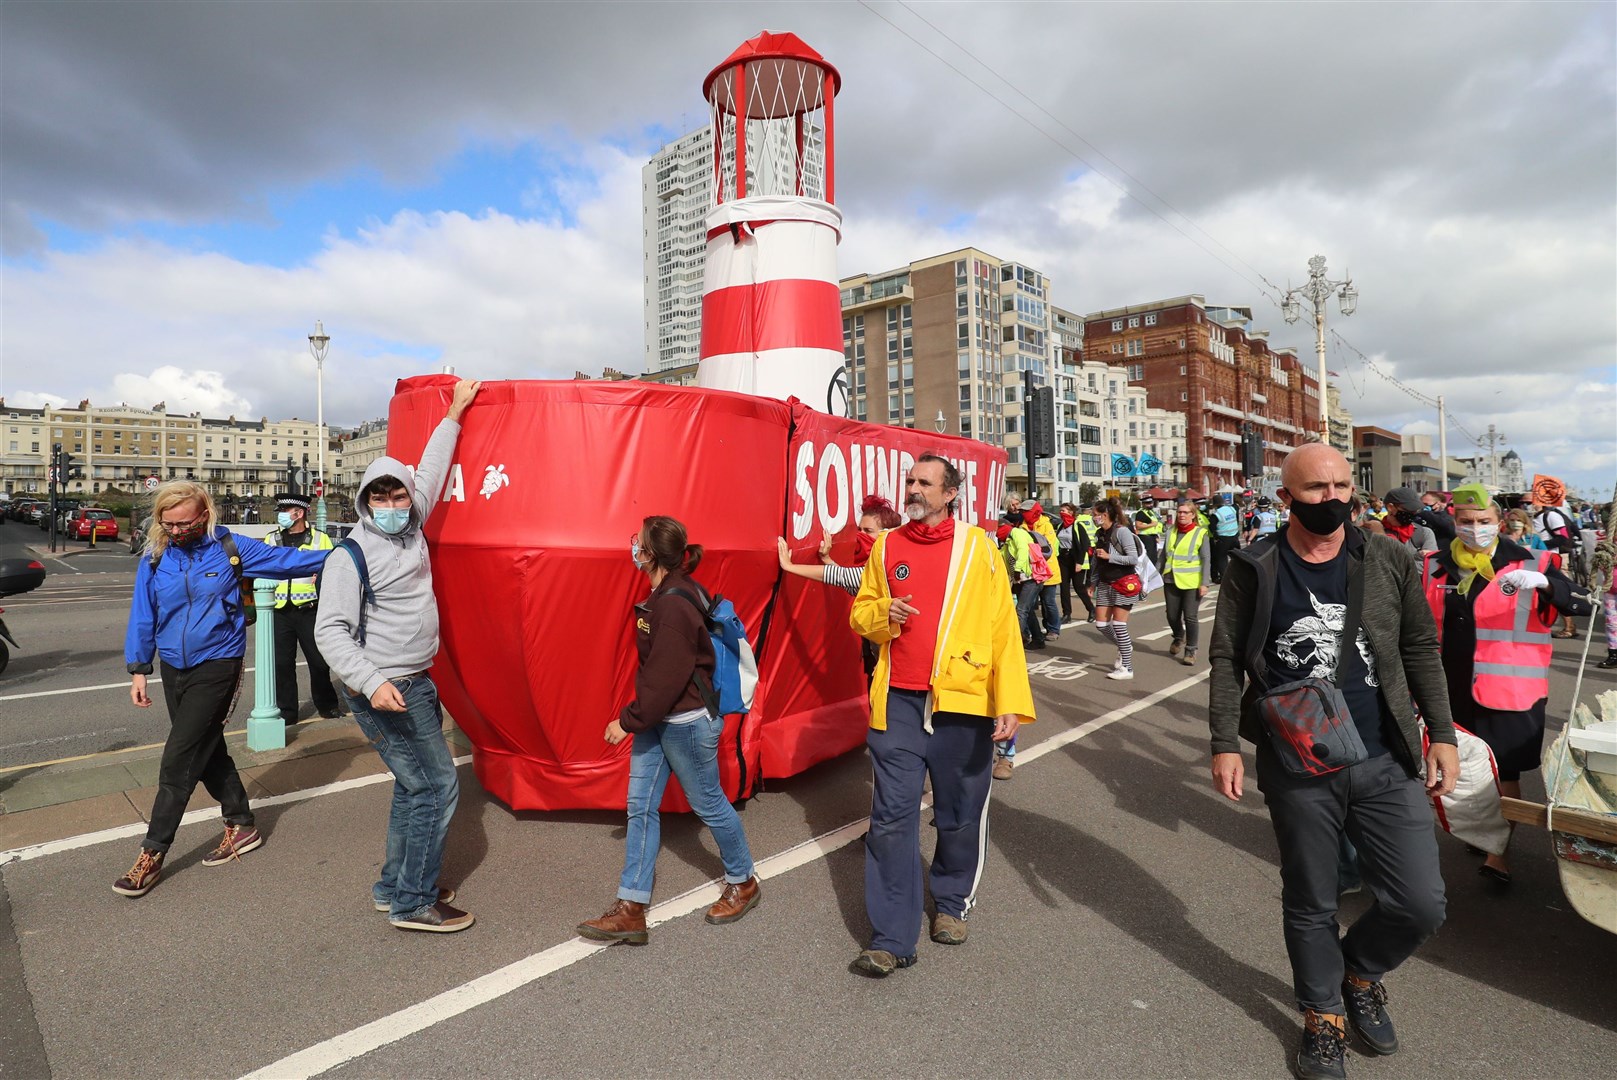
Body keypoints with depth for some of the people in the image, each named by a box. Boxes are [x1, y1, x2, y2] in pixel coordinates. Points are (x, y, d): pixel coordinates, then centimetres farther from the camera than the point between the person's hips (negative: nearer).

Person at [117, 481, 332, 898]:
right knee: (207, 752, 14)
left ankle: (152, 855, 7)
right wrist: (138, 669, 6)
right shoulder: (154, 560, 2)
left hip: (217, 667, -5)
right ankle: (241, 825, 30)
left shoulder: (230, 549, -7)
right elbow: (143, 616, 8)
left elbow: (286, 559, -2)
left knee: (178, 760, -6)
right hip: (173, 669, 5)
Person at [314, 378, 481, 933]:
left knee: (416, 785, 16)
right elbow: (330, 631, -19)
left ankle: (395, 886, 30)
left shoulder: (411, 528, 6)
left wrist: (454, 414, 23)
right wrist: (373, 683, -30)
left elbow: (430, 472, 19)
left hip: (416, 683, 9)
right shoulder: (353, 554, -15)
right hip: (383, 690, -9)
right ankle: (414, 903, 6)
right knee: (436, 784, -6)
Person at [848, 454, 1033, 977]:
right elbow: (860, 612, 16)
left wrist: (1011, 702, -10)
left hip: (961, 702, -1)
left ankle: (953, 902, 38)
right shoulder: (886, 546, 7)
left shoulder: (977, 546, -1)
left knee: (961, 815, 13)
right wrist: (882, 614, -8)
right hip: (898, 700, 2)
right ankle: (892, 938, 13)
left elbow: (1003, 627, -4)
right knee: (892, 817, 2)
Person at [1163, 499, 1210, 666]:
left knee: (1190, 617, -1)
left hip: (1192, 583, -4)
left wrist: (1204, 583, -12)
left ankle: (1190, 651, 14)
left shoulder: (1200, 533, -4)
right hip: (1171, 581, 4)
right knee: (1172, 616, 9)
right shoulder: (1171, 532, 8)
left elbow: (1206, 560, -6)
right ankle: (1179, 638, 40)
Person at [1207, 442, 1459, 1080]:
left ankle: (1359, 972, 34)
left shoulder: (1390, 560, 2)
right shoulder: (1253, 569, -5)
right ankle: (1324, 1016, 38)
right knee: (1310, 905, 13)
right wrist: (1225, 744, -9)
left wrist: (1442, 734, 4)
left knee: (1420, 904, 1)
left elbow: (1420, 650, 9)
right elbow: (1227, 660, -3)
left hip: (1386, 765, 2)